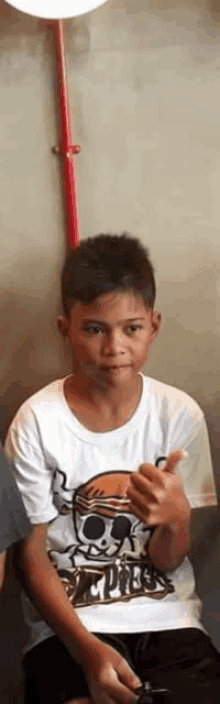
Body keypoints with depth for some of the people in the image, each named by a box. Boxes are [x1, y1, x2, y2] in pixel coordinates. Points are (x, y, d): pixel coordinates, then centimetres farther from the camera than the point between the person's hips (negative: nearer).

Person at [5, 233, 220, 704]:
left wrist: (174, 519, -24)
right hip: (67, 625, -2)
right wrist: (87, 648, -18)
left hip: (166, 619, 2)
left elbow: (168, 562, 0)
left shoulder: (180, 415, -4)